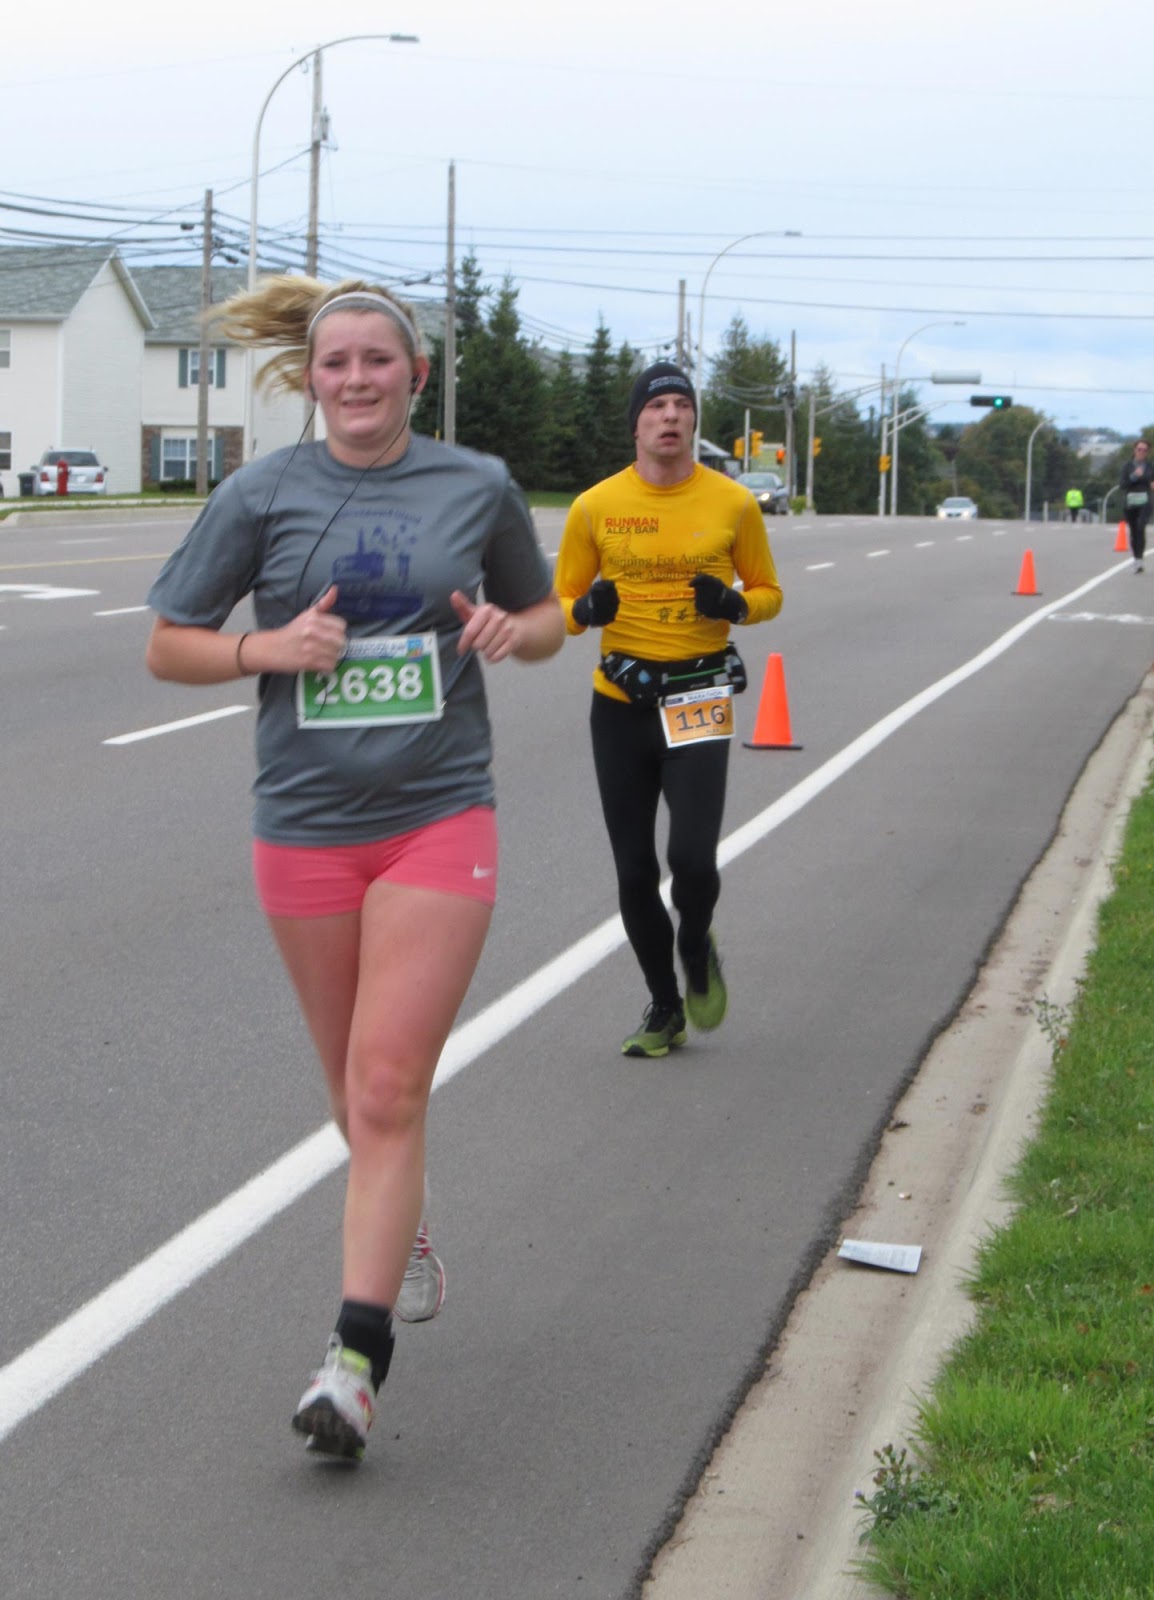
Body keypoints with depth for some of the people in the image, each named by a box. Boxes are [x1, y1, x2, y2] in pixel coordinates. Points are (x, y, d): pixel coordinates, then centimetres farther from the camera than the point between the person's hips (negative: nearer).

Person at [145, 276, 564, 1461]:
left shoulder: (478, 486, 3)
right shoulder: (262, 494, 0)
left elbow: (545, 618, 17)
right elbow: (169, 645, 5)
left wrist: (511, 631, -7)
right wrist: (272, 647, -13)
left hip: (439, 818, -1)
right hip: (304, 823, 2)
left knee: (388, 1088, -11)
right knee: (356, 1090, 15)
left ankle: (358, 1355, -9)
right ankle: (405, 1239, 44)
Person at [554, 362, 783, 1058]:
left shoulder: (733, 503, 0)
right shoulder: (595, 506, 1)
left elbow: (769, 592, 10)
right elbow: (559, 606, 7)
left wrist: (736, 604, -12)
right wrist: (587, 609, -16)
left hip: (699, 703, -1)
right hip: (621, 704, 2)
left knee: (692, 858, -15)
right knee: (635, 871, 5)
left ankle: (697, 950, 20)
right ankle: (664, 1009, 25)